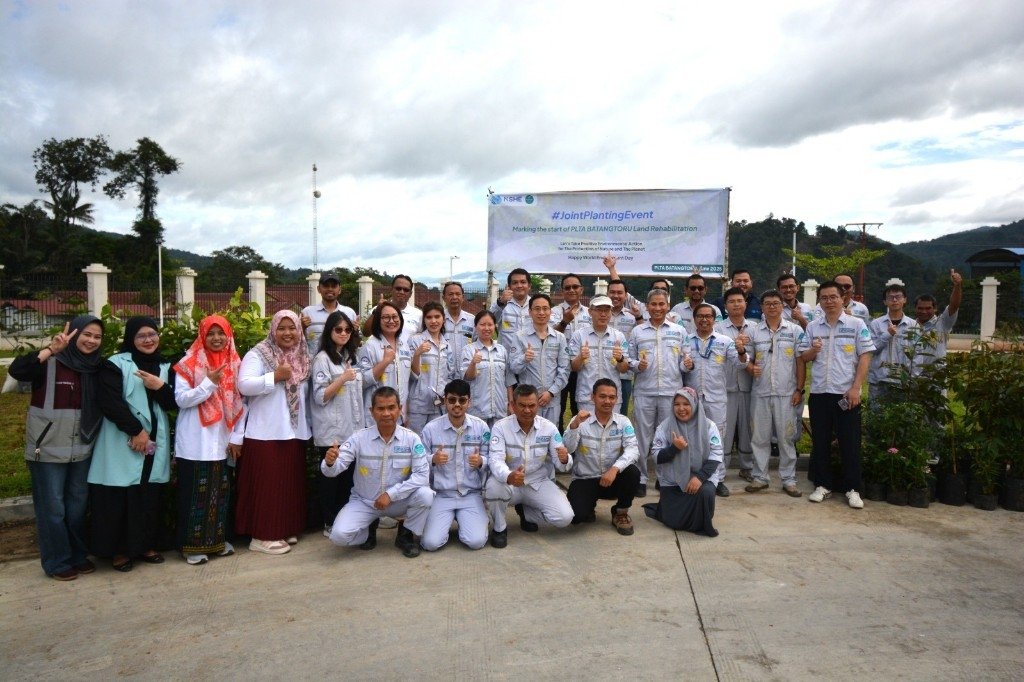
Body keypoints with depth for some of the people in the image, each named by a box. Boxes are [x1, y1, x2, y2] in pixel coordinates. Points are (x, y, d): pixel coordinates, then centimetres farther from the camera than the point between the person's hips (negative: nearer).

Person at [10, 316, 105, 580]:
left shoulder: (95, 368, 6)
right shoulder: (49, 363, -9)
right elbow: (16, 370, -28)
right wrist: (52, 349, -34)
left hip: (81, 450, 5)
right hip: (48, 449, -5)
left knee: (78, 506, 15)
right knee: (52, 508, 5)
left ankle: (78, 555, 30)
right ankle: (57, 562, 19)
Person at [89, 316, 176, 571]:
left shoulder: (165, 367, 12)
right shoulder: (116, 364, -4)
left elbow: (173, 404, 8)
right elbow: (110, 403, -11)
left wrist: (160, 387, -11)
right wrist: (136, 431, -13)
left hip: (156, 442, 4)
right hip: (123, 442, -4)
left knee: (150, 496, 7)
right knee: (119, 497, 0)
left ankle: (145, 545, 21)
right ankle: (119, 550, 14)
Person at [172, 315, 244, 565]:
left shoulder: (234, 364, 7)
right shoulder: (189, 363, -5)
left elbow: (238, 404, 7)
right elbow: (181, 400, -12)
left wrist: (237, 437, 3)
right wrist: (210, 383, -21)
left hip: (221, 442, 4)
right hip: (194, 443, -4)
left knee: (220, 492, 12)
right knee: (194, 494, 2)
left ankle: (218, 539, 24)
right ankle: (192, 545, 13)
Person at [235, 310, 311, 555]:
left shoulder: (303, 358, 12)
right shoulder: (258, 354, -7)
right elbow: (244, 385, -21)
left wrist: (309, 424, 14)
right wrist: (275, 376, -23)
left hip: (295, 431, 6)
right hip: (265, 433, -6)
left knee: (290, 483, 12)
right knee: (267, 484, -2)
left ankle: (286, 529, 24)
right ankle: (263, 535, 7)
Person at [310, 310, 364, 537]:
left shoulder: (351, 357, 14)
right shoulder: (323, 358, -7)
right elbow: (320, 397, -13)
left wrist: (361, 425, 15)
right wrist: (342, 379, -21)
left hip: (352, 429, 6)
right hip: (331, 431, -6)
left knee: (348, 476, 10)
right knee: (330, 476, 3)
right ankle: (329, 524, 13)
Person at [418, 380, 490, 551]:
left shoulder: (481, 427, -2)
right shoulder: (431, 428, -5)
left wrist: (481, 461, -21)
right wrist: (433, 460, -22)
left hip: (471, 495, 1)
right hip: (441, 495, 0)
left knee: (476, 541, -18)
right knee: (430, 543, -17)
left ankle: (464, 521, 18)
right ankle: (448, 520, 18)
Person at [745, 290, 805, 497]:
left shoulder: (795, 330, 3)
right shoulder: (754, 332, 8)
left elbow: (801, 362, 2)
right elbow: (748, 360, 13)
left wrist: (799, 390, -4)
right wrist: (751, 368, -11)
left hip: (787, 393, -2)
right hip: (760, 393, 2)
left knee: (786, 437, 3)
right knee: (759, 437, 6)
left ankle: (788, 479, 14)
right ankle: (760, 477, 16)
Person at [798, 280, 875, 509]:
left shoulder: (856, 324, 0)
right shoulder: (812, 327, 8)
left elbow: (865, 357, -4)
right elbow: (803, 357, 11)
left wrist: (855, 388, -12)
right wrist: (813, 350, -12)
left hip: (847, 393, -3)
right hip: (819, 393, 3)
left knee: (850, 443, 2)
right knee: (820, 441, 8)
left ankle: (852, 489, 13)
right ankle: (823, 485, 20)